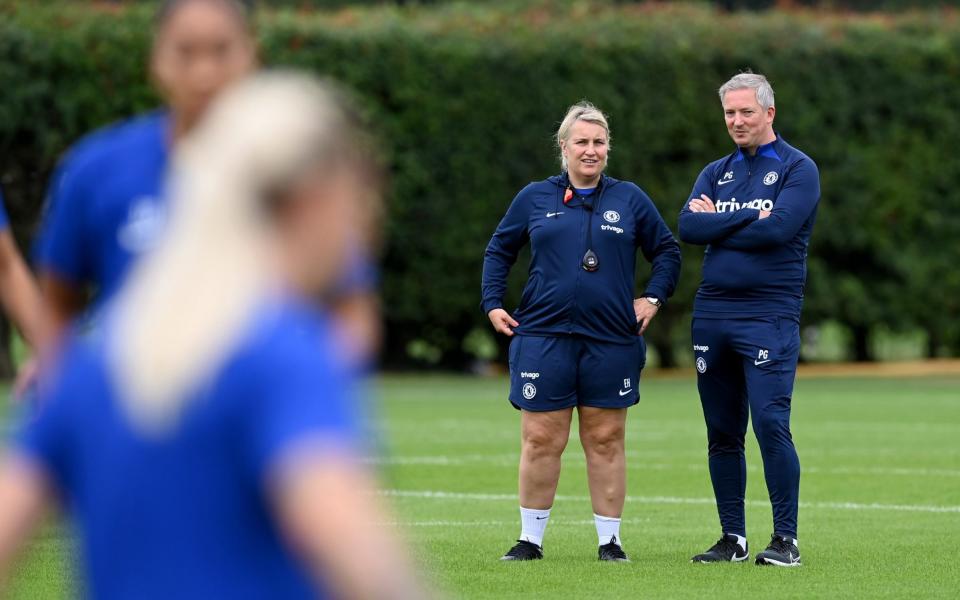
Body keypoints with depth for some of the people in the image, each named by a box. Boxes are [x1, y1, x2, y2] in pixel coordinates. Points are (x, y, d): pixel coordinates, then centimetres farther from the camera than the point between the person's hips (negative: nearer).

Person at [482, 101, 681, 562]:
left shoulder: (630, 200, 8)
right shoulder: (534, 198, 8)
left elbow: (667, 251, 16)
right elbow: (498, 251, 17)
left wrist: (652, 298, 4)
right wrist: (493, 304, 7)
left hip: (611, 340, 0)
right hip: (542, 335, 0)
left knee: (606, 441, 4)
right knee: (541, 441, -1)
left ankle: (610, 539, 11)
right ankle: (531, 538, 8)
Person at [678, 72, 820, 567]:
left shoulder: (797, 169, 1)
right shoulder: (716, 173, 16)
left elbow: (779, 229, -15)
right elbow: (688, 228, 0)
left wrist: (716, 223, -5)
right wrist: (748, 216, -10)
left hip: (769, 314, -5)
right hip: (712, 312, 5)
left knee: (770, 423, -14)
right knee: (722, 433, 7)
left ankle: (786, 539, -10)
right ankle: (733, 539, 13)